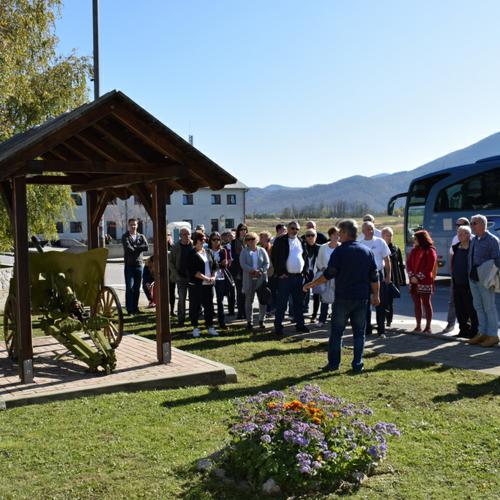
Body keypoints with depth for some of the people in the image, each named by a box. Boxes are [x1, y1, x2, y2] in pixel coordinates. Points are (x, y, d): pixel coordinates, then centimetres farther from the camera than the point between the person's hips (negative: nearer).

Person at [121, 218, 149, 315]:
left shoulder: (141, 236, 11)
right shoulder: (125, 237, 1)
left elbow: (146, 247, -6)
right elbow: (128, 248, -15)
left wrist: (134, 247, -10)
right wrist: (139, 248, -5)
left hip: (139, 264, 3)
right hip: (129, 265, -3)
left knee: (137, 288, 8)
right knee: (129, 287, -8)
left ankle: (135, 308, 16)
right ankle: (129, 309, -5)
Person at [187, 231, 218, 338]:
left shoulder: (209, 252, 12)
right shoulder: (192, 254, -6)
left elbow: (214, 266, 13)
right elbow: (193, 270, -14)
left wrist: (213, 277, -4)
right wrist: (205, 278, -17)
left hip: (209, 284, 5)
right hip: (196, 284, -5)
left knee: (209, 305, 8)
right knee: (195, 306, 2)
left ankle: (210, 326, 16)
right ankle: (195, 328, 12)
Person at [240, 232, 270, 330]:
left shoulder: (262, 251, 8)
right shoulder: (244, 252, 5)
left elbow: (267, 263, 1)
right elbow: (243, 264, -8)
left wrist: (260, 271, -16)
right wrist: (253, 271, -21)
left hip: (261, 279, 1)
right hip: (249, 279, -1)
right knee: (249, 301, 4)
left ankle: (261, 320, 12)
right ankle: (249, 321, 13)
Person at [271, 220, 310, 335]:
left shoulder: (300, 241, 13)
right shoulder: (280, 240, -4)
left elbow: (304, 257, 21)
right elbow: (274, 257, -8)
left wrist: (304, 270, 9)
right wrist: (280, 273, -12)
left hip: (298, 276, 5)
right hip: (285, 276, -5)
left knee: (299, 302, 10)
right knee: (281, 303, -1)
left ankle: (300, 324, 19)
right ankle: (278, 326, 5)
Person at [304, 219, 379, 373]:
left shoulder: (340, 251, -8)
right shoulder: (367, 251, 6)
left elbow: (328, 274, -10)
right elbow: (374, 277, 8)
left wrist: (312, 284, 1)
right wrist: (376, 295, 17)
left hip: (343, 298, -3)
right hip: (362, 298, 4)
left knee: (336, 331, 6)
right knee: (359, 332, 9)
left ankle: (333, 363, 9)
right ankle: (357, 365, 9)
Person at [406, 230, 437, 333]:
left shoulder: (430, 251, -5)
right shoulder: (414, 250, 14)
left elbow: (429, 267, -12)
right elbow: (409, 264, 9)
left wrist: (418, 277, -16)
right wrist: (412, 276, -7)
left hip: (425, 282, -6)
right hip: (413, 282, 6)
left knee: (426, 304, -1)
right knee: (417, 304, 8)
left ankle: (428, 327, 3)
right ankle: (418, 326, 14)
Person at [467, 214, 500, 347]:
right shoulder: (474, 240, 14)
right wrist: (469, 275, 13)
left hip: (485, 280, -7)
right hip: (473, 279, 8)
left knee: (489, 307, -2)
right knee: (478, 307, 11)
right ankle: (482, 333, 20)